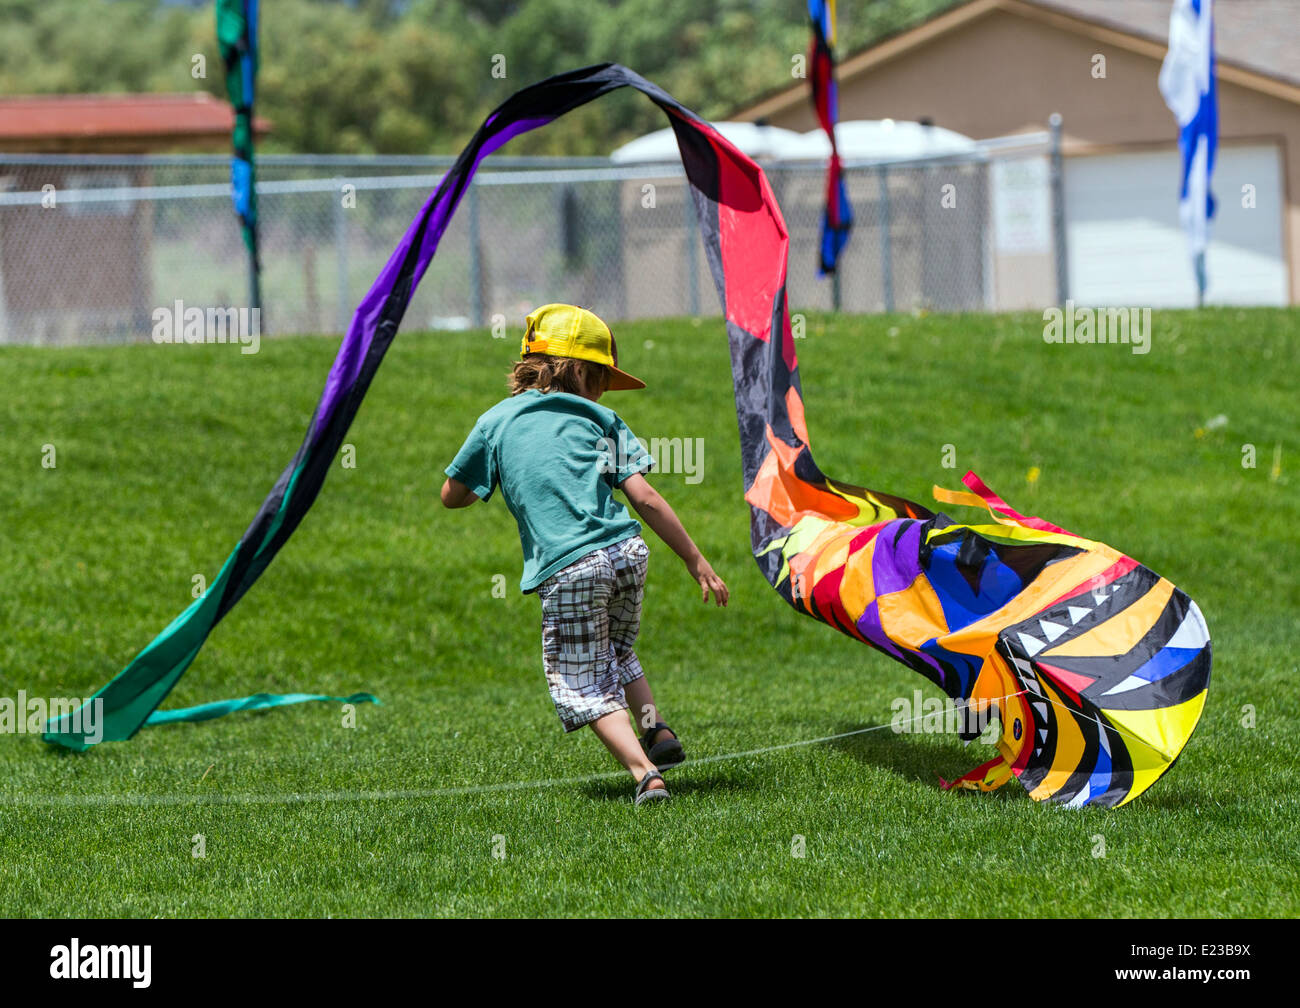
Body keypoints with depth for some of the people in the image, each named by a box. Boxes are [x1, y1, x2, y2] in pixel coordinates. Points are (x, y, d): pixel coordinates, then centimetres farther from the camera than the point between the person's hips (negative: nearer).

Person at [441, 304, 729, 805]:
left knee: (584, 688, 4)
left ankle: (645, 773, -13)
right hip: (627, 553, 2)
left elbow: (452, 496, 19)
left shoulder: (495, 422, 12)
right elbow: (645, 498, 1)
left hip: (568, 570, -2)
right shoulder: (599, 420, 11)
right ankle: (656, 729, 9)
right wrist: (696, 561, 4)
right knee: (617, 654, 29)